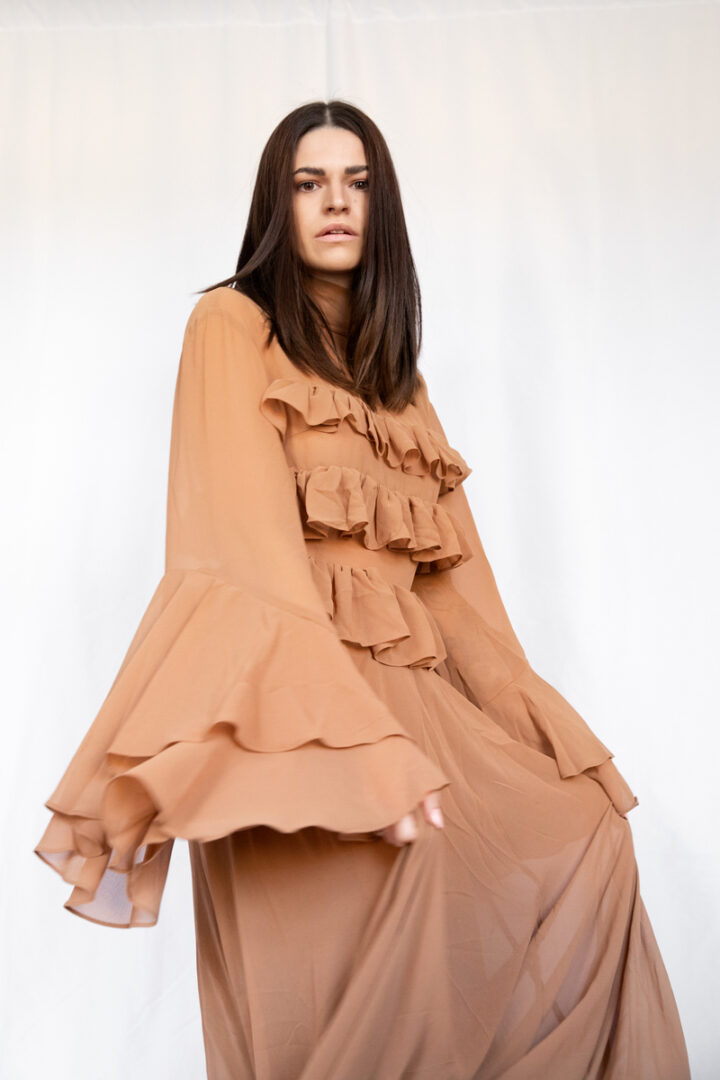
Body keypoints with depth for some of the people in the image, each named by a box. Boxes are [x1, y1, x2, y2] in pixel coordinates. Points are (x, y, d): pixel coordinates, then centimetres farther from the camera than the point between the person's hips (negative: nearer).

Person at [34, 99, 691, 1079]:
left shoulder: (395, 374, 24)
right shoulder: (233, 323, 4)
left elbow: (451, 569, 16)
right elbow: (250, 541, -11)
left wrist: (540, 723, 5)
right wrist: (360, 741, -23)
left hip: (411, 690, 6)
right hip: (292, 694, -6)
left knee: (588, 835, -13)